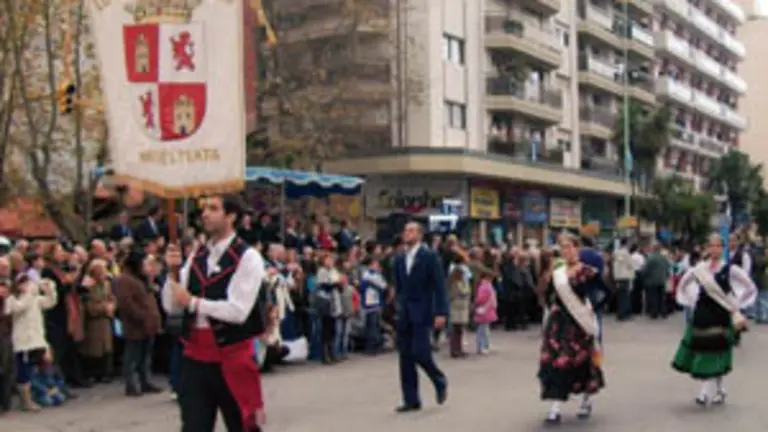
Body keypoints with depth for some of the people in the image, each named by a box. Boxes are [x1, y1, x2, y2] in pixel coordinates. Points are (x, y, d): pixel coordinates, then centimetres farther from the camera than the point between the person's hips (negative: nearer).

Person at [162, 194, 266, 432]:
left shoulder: (248, 257, -11)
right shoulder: (197, 256, 8)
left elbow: (238, 310, -20)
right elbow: (171, 306, 6)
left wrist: (193, 302, -16)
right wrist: (174, 272, -9)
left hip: (231, 356, -5)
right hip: (195, 355, 5)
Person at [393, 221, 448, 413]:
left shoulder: (430, 256, -6)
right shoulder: (399, 259, 11)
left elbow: (439, 286, -9)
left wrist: (441, 313, -15)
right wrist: (398, 307, 12)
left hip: (423, 313, -5)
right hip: (404, 314, 6)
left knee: (419, 352, -13)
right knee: (405, 357, 3)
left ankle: (440, 380, 15)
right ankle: (411, 400, 10)